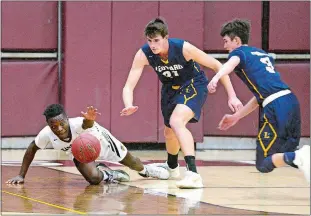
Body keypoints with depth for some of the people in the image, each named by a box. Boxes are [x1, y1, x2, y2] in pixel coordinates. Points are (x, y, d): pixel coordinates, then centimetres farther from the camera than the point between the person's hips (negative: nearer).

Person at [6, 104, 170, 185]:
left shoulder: (77, 124, -46)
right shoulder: (47, 134, -36)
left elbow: (87, 124, -70)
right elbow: (32, 149, -17)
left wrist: (90, 119, -94)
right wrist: (21, 175, -19)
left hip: (99, 139, -2)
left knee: (129, 162, 20)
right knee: (94, 178, -24)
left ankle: (145, 170, 57)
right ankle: (107, 174, 14)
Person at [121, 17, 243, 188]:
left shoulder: (183, 48, -32)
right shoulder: (143, 54, -24)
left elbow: (217, 66, -22)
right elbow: (129, 86, -24)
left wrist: (231, 96, -23)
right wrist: (128, 106, -47)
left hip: (194, 85, -5)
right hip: (171, 88, 5)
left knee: (176, 122, -31)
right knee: (169, 132, 23)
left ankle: (193, 174, -38)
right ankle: (172, 167, 55)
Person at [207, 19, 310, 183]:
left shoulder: (239, 52, 7)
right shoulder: (262, 54, 30)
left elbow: (231, 63, -20)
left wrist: (216, 78, -40)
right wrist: (236, 117, 37)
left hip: (276, 108, -7)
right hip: (291, 101, 7)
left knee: (264, 164, 0)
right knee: (286, 155, 21)